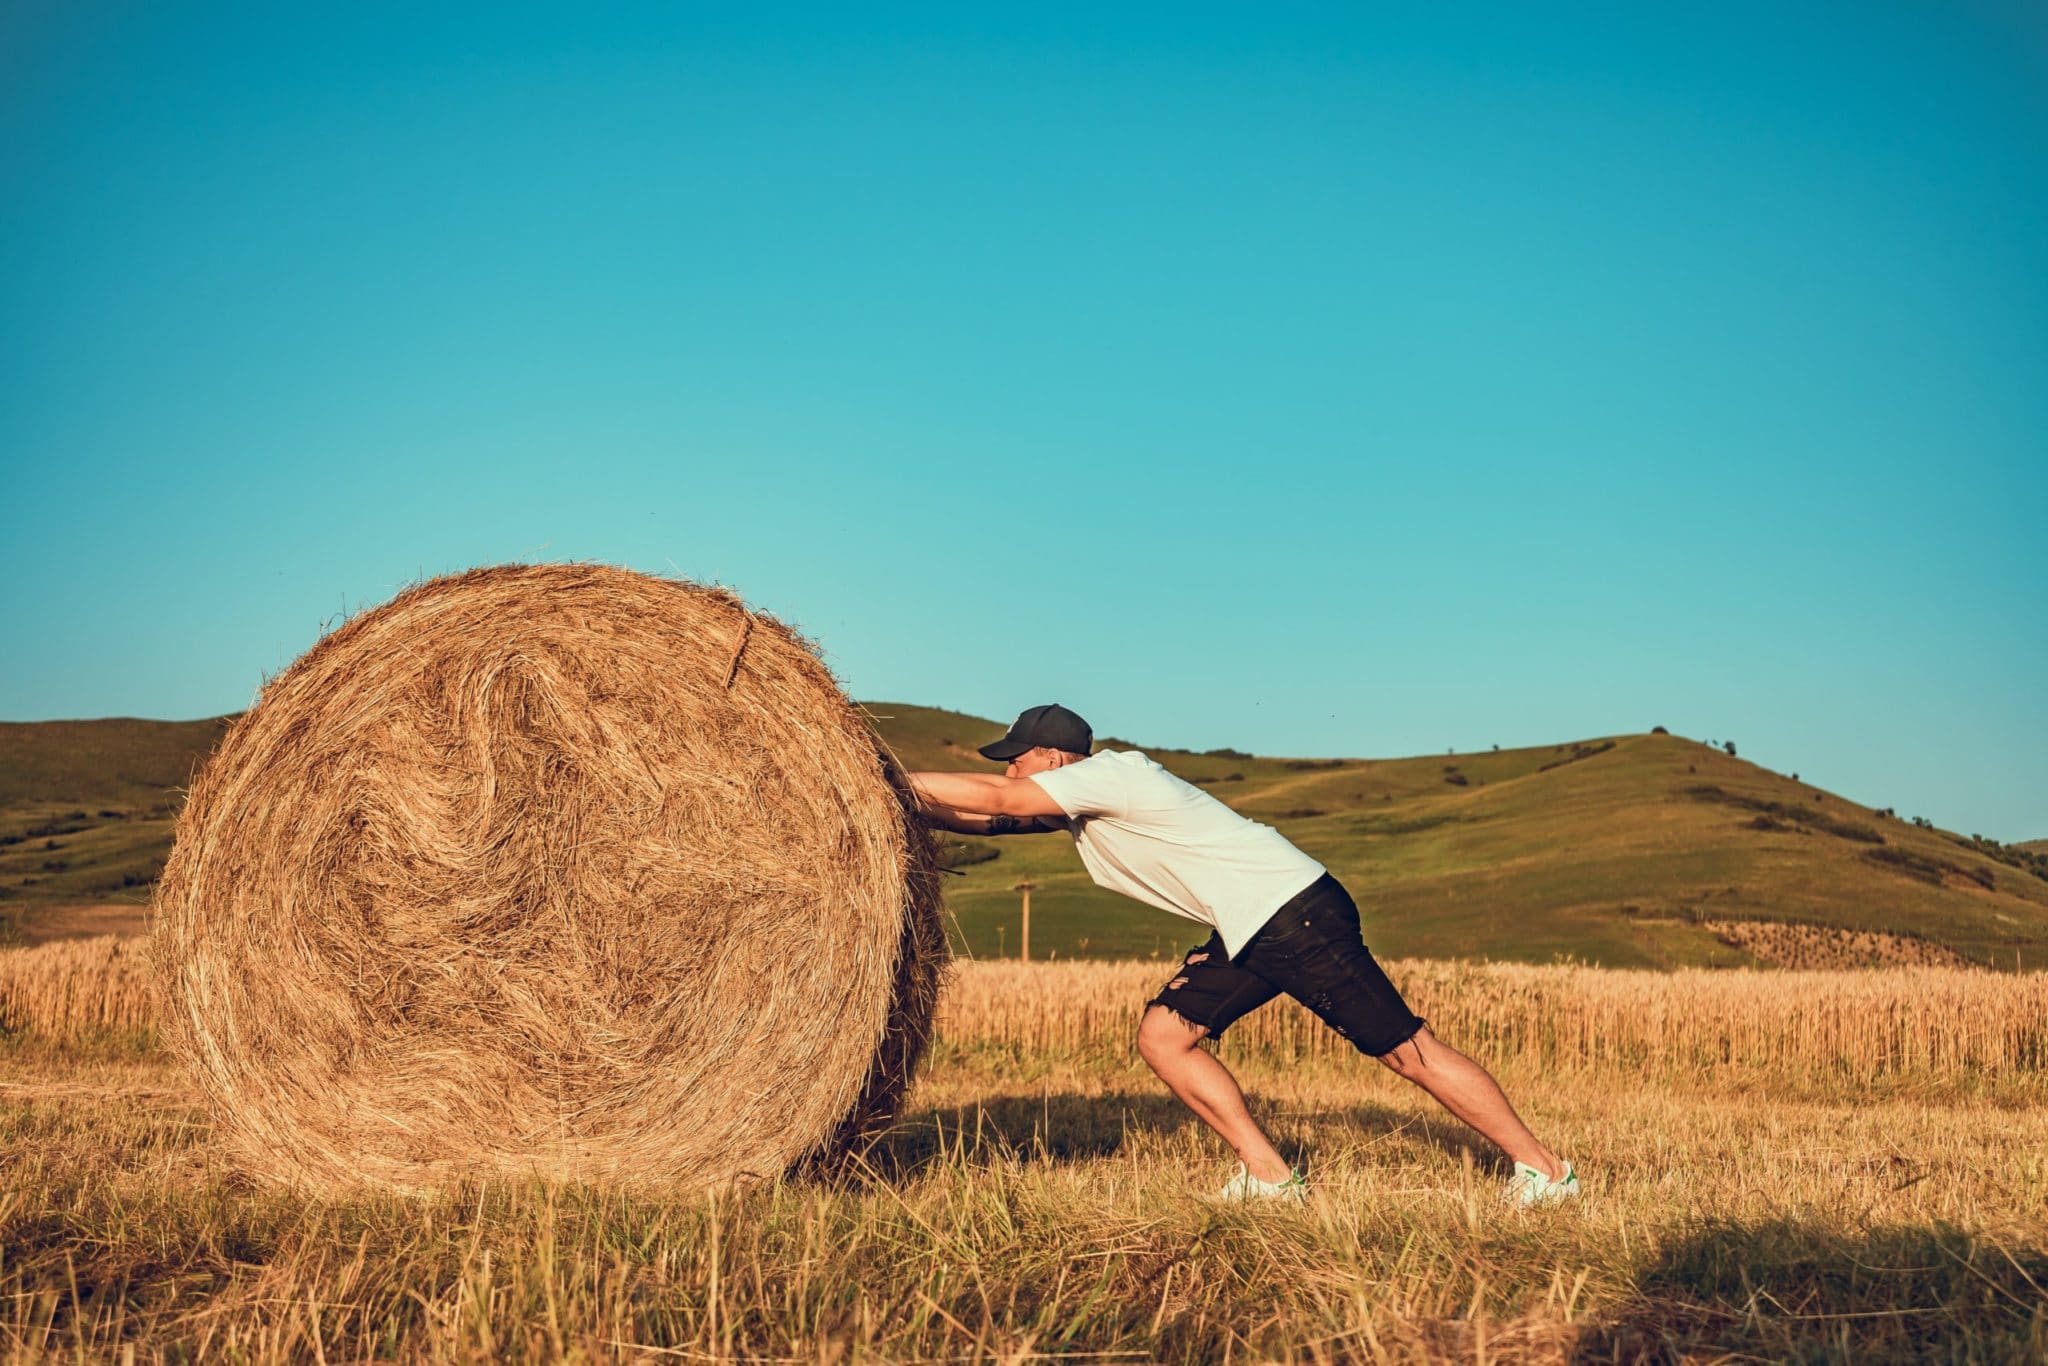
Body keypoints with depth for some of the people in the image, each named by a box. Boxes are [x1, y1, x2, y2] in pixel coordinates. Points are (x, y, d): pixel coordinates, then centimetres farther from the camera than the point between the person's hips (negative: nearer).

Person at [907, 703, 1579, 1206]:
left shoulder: (1109, 774, -14)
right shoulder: (1078, 803, 13)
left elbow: (993, 800, -21)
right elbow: (990, 821, 14)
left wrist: (894, 781, -14)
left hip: (1297, 913, -9)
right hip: (1249, 933, 9)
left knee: (1407, 1050, -4)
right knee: (1163, 1035, 3)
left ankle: (1543, 1169, 7)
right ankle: (1271, 1176, 7)